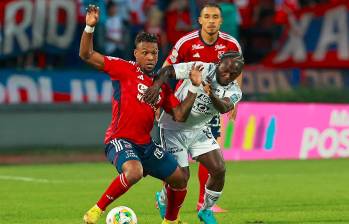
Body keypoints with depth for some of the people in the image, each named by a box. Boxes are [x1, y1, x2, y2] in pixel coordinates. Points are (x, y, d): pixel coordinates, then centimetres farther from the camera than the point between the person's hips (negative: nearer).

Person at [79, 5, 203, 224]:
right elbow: (87, 55, -8)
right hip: (120, 140, -7)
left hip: (146, 144, 7)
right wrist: (90, 28, -22)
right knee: (134, 172, -37)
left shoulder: (161, 84, 12)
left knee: (180, 179, 11)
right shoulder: (125, 69, -4)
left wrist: (194, 87, 1)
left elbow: (180, 116, 8)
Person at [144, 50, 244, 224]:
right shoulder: (200, 69, -19)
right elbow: (167, 70, -20)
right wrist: (157, 84, -40)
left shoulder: (234, 91, -9)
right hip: (174, 128, -4)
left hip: (199, 130, 5)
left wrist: (212, 95, -52)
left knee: (219, 170, -7)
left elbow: (224, 108, -31)